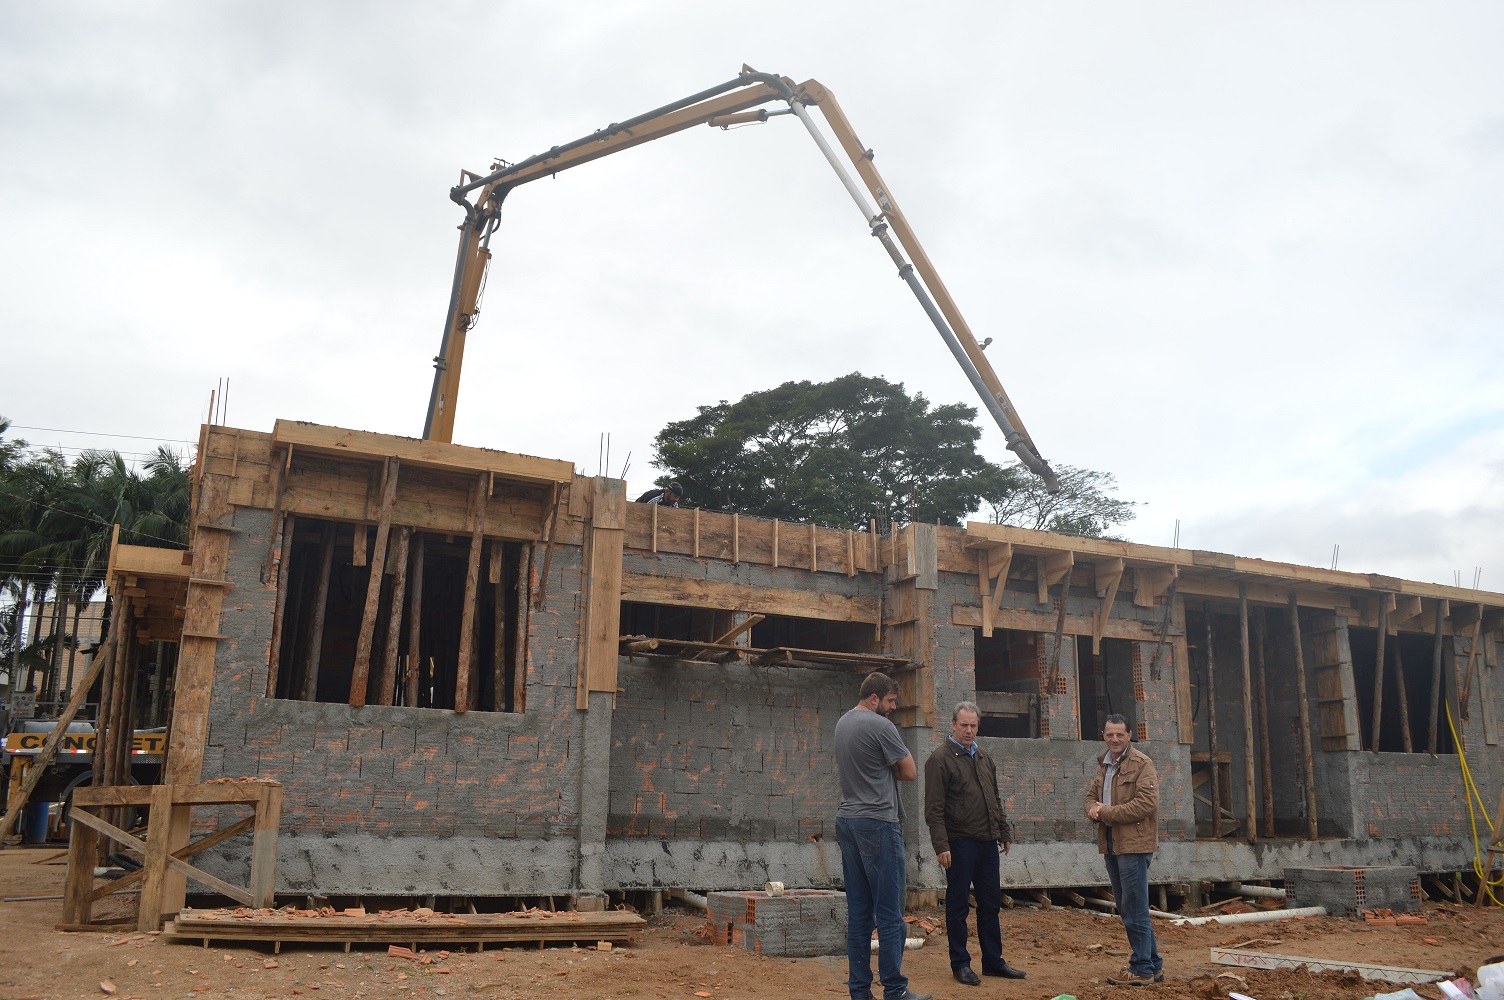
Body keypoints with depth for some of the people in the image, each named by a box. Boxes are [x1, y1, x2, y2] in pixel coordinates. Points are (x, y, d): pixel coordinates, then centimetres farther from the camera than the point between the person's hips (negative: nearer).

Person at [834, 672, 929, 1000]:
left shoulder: (842, 723, 14)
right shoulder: (880, 726, -13)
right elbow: (910, 772, -8)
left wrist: (880, 771, 8)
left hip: (846, 821, 9)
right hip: (877, 822, -9)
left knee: (858, 911, 10)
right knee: (890, 913, -3)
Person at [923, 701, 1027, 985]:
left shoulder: (983, 757, 15)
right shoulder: (940, 759, -9)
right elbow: (934, 808, -13)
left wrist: (1004, 832, 20)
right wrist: (941, 845, -19)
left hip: (987, 843, 7)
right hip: (960, 843, -7)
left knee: (991, 904, 13)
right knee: (958, 906, 3)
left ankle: (993, 961, 23)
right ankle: (960, 964, 13)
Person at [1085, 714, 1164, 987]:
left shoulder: (1141, 763, -11)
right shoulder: (1103, 765, 15)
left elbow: (1147, 803, -19)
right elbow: (1092, 795, 20)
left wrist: (1107, 812, -17)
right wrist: (1093, 809, -4)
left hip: (1134, 843, -9)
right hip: (1110, 844, 9)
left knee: (1135, 910, -4)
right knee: (1127, 909, 15)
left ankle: (1142, 969, 6)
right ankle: (1154, 964, 26)